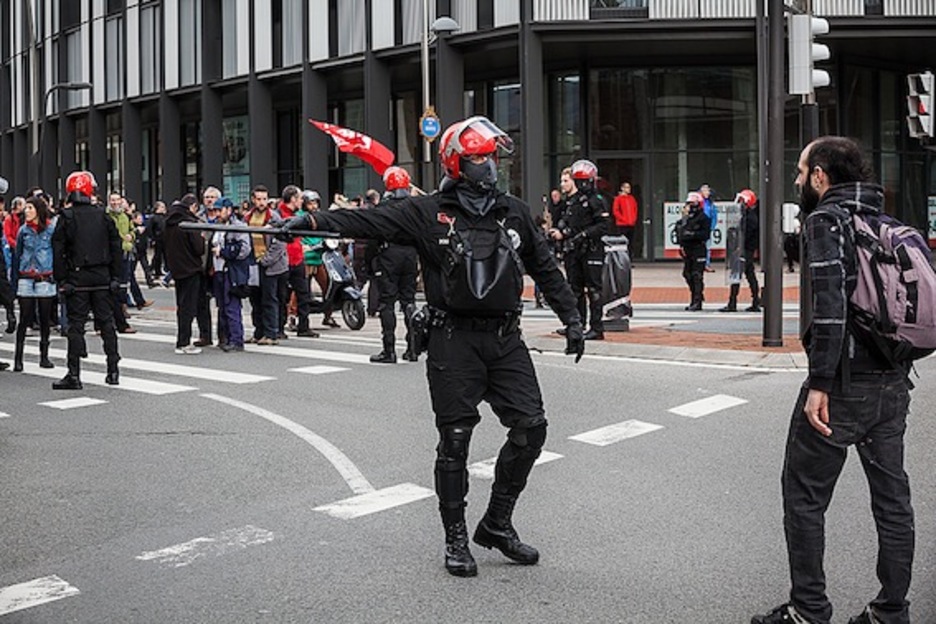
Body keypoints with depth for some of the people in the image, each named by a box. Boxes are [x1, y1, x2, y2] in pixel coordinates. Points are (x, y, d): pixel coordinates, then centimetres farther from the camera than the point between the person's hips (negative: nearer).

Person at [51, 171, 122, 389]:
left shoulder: (66, 217, -5)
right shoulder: (103, 216, 4)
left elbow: (58, 251, -8)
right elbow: (116, 247, 5)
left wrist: (61, 280, -5)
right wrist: (116, 277, 8)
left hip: (77, 278, -3)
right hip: (102, 278, 3)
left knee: (76, 325, 0)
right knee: (106, 322, 10)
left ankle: (74, 375, -1)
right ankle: (113, 371, 12)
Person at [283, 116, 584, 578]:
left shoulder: (514, 213, 11)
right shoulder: (428, 213, -2)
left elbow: (545, 269, 18)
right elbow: (369, 221, -13)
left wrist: (572, 319, 15)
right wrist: (313, 221, -27)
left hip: (505, 339, 4)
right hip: (454, 339, -4)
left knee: (531, 427, 0)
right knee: (455, 439, 1)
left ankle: (497, 524, 18)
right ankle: (456, 538, 15)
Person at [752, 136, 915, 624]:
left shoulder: (826, 219, -10)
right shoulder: (886, 221, 13)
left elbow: (831, 302, -22)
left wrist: (819, 383, -22)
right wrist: (895, 369, 15)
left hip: (845, 382, -8)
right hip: (893, 382, 8)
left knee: (804, 495, 4)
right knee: (892, 497, 12)